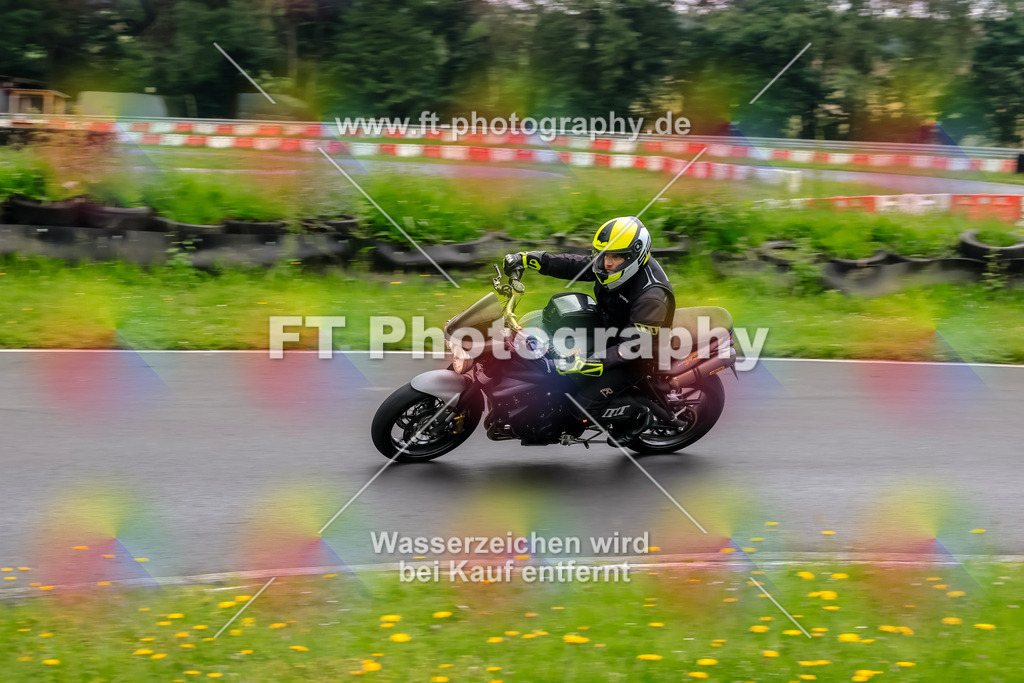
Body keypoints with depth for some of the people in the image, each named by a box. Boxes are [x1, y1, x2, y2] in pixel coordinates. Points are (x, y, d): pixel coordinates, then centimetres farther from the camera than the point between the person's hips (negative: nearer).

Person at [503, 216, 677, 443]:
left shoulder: (652, 295, -33)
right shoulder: (613, 266, -10)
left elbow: (635, 345, -35)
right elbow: (573, 266, -2)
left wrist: (586, 363, -42)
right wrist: (527, 258, -12)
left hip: (637, 357, -9)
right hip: (607, 332, 9)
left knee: (585, 405, -15)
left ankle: (638, 415, 5)